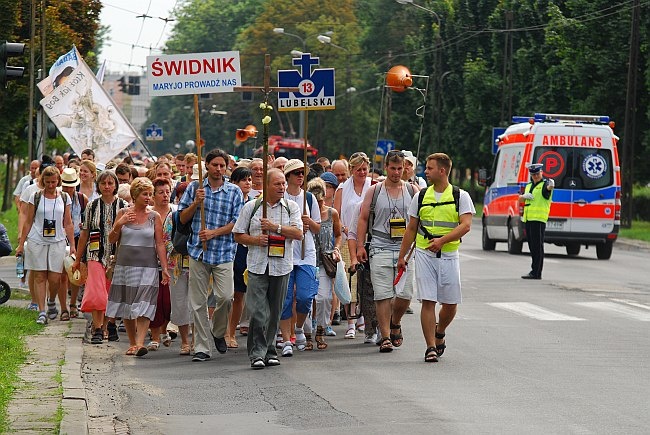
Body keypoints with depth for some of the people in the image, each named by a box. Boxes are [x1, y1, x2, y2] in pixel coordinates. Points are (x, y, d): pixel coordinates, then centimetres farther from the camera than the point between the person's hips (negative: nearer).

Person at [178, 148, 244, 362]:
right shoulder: (195, 188, 8)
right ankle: (202, 347, 7)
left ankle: (219, 332, 17)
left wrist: (214, 233, -12)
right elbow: (183, 218, 7)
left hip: (224, 251, -1)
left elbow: (236, 223, 0)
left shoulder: (234, 192, 4)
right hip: (198, 252, 1)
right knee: (198, 302, 1)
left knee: (226, 296, -12)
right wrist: (196, 203, -10)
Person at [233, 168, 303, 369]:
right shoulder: (251, 207, 6)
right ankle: (257, 354, -9)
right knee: (257, 311, -11)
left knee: (275, 312, 7)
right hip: (257, 266, -2)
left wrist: (276, 227, -13)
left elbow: (298, 233, -3)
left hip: (282, 267, 2)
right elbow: (238, 235, 8)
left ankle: (269, 351, 17)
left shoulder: (291, 207, 9)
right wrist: (255, 240, -9)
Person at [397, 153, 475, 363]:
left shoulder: (460, 196, 1)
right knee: (428, 301, -7)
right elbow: (411, 229, 15)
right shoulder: (421, 196, 9)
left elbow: (465, 225, -11)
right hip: (424, 254, 1)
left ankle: (439, 334, 32)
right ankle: (431, 347, -4)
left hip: (449, 256, -1)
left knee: (451, 304, 4)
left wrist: (442, 240, -24)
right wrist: (402, 256, 11)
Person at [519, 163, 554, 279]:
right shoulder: (529, 186, 21)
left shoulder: (545, 184, -4)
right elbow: (520, 199, 20)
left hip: (539, 219, -8)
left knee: (537, 246, -10)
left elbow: (548, 187, -28)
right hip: (528, 219, 8)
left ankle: (536, 273, -13)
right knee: (532, 247, 11)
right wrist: (524, 196, -4)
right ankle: (535, 272, 17)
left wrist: (551, 186, -52)